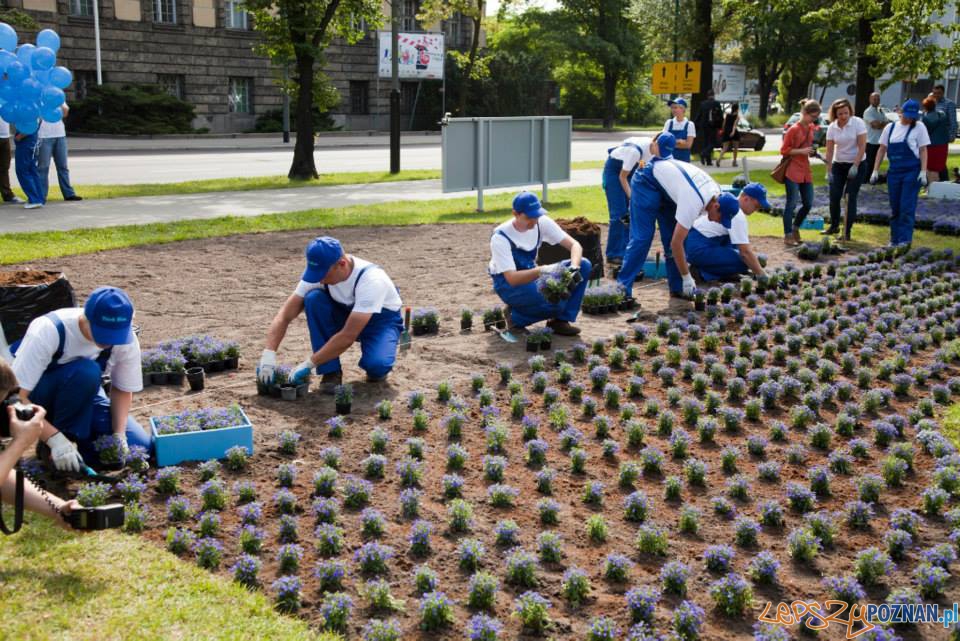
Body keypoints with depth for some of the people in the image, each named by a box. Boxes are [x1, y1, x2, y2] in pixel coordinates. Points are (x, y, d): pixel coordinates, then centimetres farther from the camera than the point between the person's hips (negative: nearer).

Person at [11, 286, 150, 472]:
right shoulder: (48, 331, -33)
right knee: (85, 372, -36)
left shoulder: (127, 340, -21)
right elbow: (17, 397, -32)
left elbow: (122, 390, -7)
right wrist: (55, 439, -41)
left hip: (80, 398, 4)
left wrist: (119, 434, -23)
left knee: (142, 447, -15)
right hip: (36, 398, -4)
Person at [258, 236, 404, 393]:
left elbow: (348, 336, -38)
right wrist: (268, 354, -32)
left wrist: (309, 365, -35)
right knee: (314, 299, -26)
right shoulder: (317, 271, -22)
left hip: (382, 320, -5)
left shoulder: (371, 280, -37)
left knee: (376, 365, -37)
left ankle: (377, 367, 3)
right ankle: (331, 371, -15)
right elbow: (285, 315, -19)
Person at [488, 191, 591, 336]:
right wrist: (543, 270, -44)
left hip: (531, 275, 6)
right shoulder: (500, 238, -24)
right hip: (508, 283, -6)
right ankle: (516, 317, -5)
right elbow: (512, 279, -31)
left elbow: (574, 245, -11)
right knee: (556, 299, -34)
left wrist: (574, 268, -32)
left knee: (584, 265, -13)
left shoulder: (542, 222, -10)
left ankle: (561, 320, -10)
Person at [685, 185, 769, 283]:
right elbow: (745, 252, -19)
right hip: (699, 250, -10)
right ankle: (702, 272, -9)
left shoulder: (731, 203, 12)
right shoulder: (738, 217, -17)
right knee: (744, 262, -13)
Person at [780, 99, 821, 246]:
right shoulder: (794, 129, -13)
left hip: (805, 171, 7)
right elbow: (784, 150, -12)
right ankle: (788, 235, 3)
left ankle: (795, 228, 29)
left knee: (808, 203, 9)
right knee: (792, 204, -5)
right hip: (793, 171, -7)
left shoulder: (812, 128, 9)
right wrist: (802, 151, -20)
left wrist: (813, 150, 3)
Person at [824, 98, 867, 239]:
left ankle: (847, 231, -2)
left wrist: (855, 166, -21)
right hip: (838, 165, 3)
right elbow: (830, 150, -3)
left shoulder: (858, 123, -14)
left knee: (850, 198, -6)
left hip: (857, 165, -3)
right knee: (834, 196, 1)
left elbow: (862, 146, -16)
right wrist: (829, 171, -7)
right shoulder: (832, 127, -5)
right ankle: (834, 226, 22)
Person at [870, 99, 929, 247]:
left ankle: (904, 240, -5)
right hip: (894, 172, 4)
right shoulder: (891, 127, 8)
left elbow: (923, 151, -1)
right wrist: (875, 170, 6)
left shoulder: (919, 127, 0)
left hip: (912, 172, -4)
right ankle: (894, 240, 17)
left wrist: (923, 171, -10)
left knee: (907, 208, -7)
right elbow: (882, 149, 11)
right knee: (894, 208, 9)